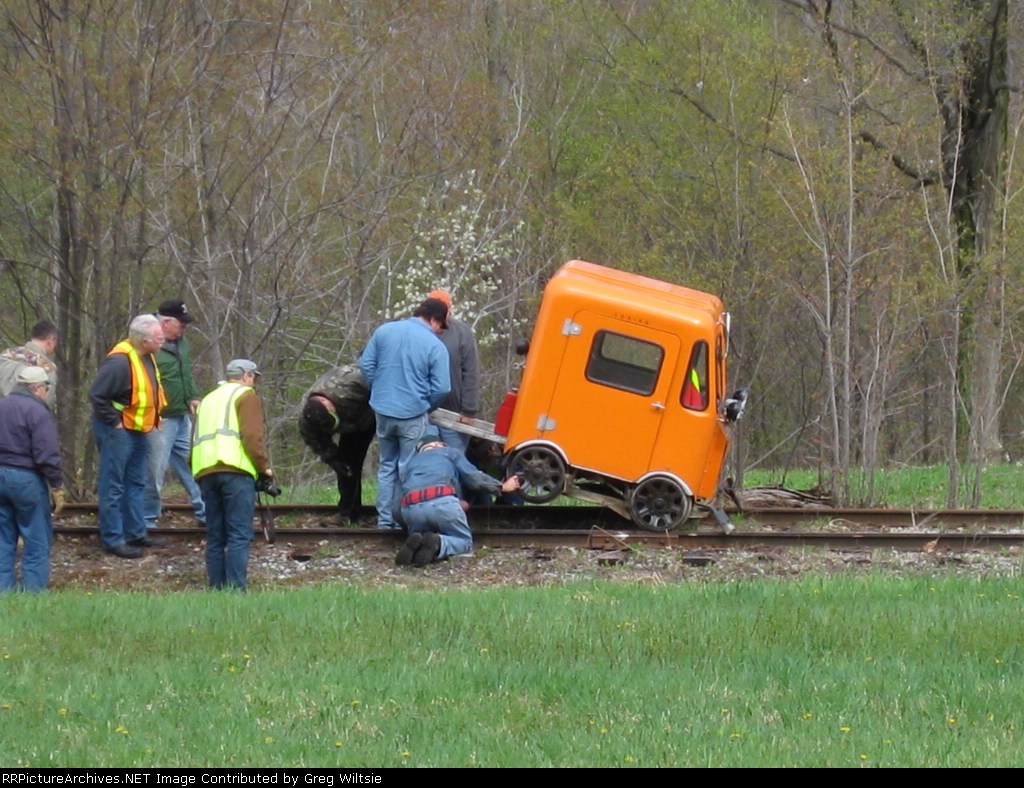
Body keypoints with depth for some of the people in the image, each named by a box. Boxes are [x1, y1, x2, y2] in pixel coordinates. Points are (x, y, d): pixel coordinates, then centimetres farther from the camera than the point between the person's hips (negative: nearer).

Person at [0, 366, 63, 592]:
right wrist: (57, 486, -10)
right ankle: (33, 589, 1)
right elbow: (47, 455, -18)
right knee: (37, 540, 2)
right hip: (26, 479, -7)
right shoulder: (37, 412, -13)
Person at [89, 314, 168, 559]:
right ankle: (113, 540, 2)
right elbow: (97, 394, -26)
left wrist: (154, 418, 15)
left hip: (138, 430, 10)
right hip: (118, 431, -10)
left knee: (136, 484, 18)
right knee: (113, 487, -2)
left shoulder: (146, 357, 5)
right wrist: (114, 422, -20)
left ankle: (136, 533, 28)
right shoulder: (120, 362, -25)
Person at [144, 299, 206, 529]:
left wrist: (193, 397, 12)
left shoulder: (182, 343, 11)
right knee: (155, 470, -2)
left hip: (183, 416, 9)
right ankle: (148, 519, 9)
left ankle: (205, 512, 22)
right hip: (161, 421, -9)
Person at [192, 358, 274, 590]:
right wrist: (264, 467, 1)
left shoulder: (207, 400, 28)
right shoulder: (246, 396, 7)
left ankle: (217, 589, 5)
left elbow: (194, 441, 23)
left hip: (204, 471, 6)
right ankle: (236, 589, -19)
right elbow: (252, 436, -7)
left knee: (215, 537, 9)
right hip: (236, 471, -6)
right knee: (239, 535, -9)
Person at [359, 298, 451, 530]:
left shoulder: (384, 331, 1)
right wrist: (426, 406, 7)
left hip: (383, 410, 4)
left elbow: (365, 364, 5)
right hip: (413, 415, -4)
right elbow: (441, 388, -12)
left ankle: (384, 519, 18)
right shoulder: (435, 347, -12)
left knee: (387, 467, 17)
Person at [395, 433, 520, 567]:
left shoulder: (410, 464, 36)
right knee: (464, 541, 16)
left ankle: (415, 544, -11)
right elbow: (473, 477, 14)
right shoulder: (449, 452, 26)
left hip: (410, 508, 3)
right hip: (443, 503, -3)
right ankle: (437, 543, -18)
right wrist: (503, 487, 28)